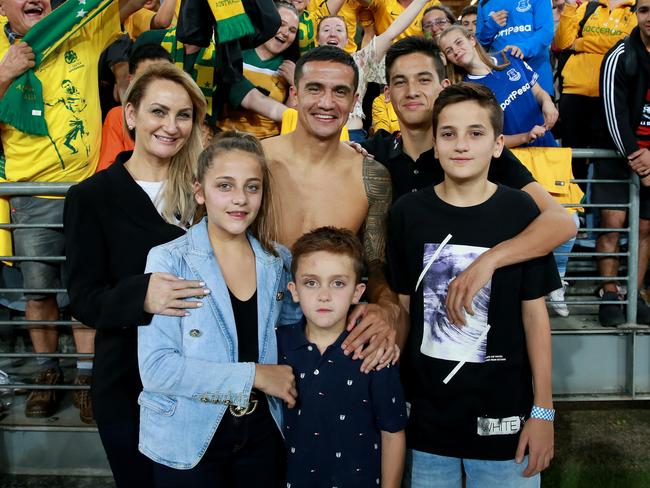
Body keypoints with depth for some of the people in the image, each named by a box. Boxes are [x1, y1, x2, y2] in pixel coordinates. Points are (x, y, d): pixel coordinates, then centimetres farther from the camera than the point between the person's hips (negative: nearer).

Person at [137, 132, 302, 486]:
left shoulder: (278, 262, -1)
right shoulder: (169, 261, -13)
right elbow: (156, 368, -20)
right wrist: (254, 376, -19)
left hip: (262, 433, 4)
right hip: (187, 442, -3)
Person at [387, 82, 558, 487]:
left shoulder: (520, 212, -7)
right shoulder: (408, 213, -4)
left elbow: (534, 314, -3)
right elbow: (403, 305, 3)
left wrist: (543, 410, -3)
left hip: (503, 412, -1)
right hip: (425, 412, 1)